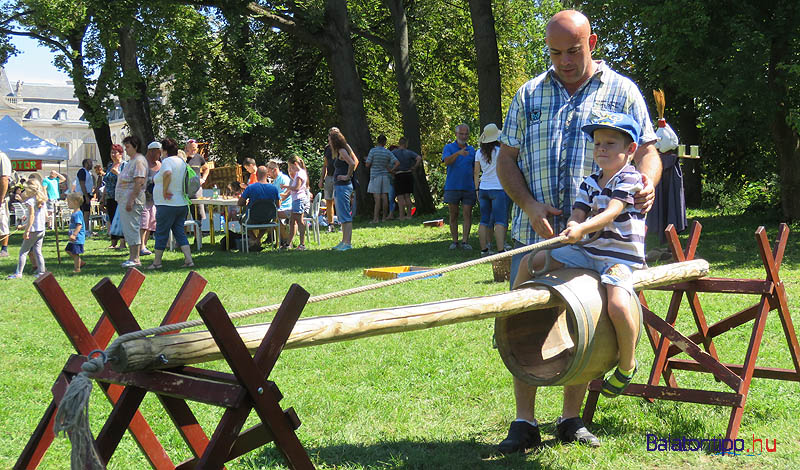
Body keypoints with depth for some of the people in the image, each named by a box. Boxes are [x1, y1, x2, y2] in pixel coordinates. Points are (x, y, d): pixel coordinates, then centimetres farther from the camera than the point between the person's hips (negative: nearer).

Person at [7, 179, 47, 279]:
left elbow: (31, 216, -19)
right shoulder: (43, 200, 9)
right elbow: (46, 216, 15)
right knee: (37, 252, 12)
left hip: (33, 230, -7)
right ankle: (41, 272, 9)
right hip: (42, 230, 7)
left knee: (23, 251, 0)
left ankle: (18, 273, -1)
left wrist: (27, 230, -18)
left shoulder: (31, 200, -12)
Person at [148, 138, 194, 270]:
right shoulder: (182, 162, 13)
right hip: (182, 204, 8)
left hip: (167, 204, -8)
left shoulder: (167, 161, -12)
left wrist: (164, 190, -24)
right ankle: (188, 260, 0)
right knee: (180, 233, 10)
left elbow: (167, 173, -34)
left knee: (161, 233, 2)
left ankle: (157, 261, 9)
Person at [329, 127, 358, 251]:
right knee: (342, 215, 15)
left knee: (345, 216, -10)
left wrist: (347, 176, -16)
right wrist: (350, 175, 17)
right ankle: (344, 241, 21)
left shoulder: (342, 151, -13)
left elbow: (352, 163, -27)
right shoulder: (339, 151, 16)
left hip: (343, 186, -10)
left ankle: (348, 243, -10)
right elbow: (355, 161, 25)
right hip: (338, 186, 10)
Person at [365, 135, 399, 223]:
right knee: (384, 197, 7)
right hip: (385, 176, 3)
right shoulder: (388, 153, 1)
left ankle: (376, 218, -9)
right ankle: (384, 217, 11)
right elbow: (397, 163, -6)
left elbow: (367, 165, -8)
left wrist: (367, 160, 13)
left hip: (375, 176, -3)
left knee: (377, 198, -6)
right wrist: (391, 170, 6)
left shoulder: (373, 151, -9)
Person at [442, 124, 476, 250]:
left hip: (468, 187, 2)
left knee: (468, 214, -4)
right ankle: (455, 241, 11)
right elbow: (447, 161, -18)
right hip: (452, 187, -2)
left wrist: (476, 186, 10)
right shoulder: (448, 148, 2)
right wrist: (458, 153, -35)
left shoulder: (471, 150, 13)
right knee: (453, 215, 4)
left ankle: (465, 241, -1)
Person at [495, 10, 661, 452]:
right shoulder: (529, 95, 11)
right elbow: (506, 159, 10)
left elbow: (646, 150, 2)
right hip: (534, 234, 1)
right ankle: (524, 423, 10)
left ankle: (571, 419, 20)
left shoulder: (621, 91, 6)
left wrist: (646, 183, -22)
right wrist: (530, 205, -7)